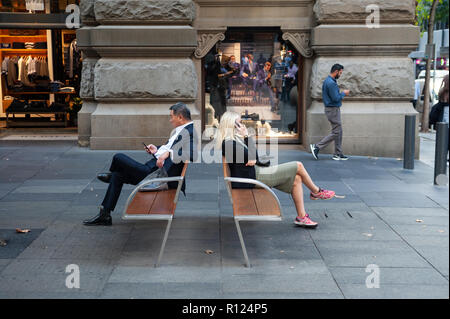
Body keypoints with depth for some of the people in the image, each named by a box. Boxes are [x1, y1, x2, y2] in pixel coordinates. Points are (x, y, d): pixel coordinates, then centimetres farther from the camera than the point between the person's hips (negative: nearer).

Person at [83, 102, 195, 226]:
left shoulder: (191, 131, -16)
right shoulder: (178, 130, 16)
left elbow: (193, 153, -33)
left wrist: (168, 153, -34)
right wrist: (157, 150, 12)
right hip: (154, 166, 11)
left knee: (118, 157, -7)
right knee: (117, 175, 15)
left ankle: (111, 175, 32)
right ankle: (104, 215, 20)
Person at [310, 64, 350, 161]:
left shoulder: (328, 81, 13)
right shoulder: (331, 83, -21)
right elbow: (335, 98, -23)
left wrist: (341, 94, 11)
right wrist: (343, 93, -8)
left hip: (334, 109, 11)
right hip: (333, 110, -11)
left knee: (339, 132, 12)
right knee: (336, 132, -6)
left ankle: (338, 154, 15)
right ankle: (317, 147, -3)